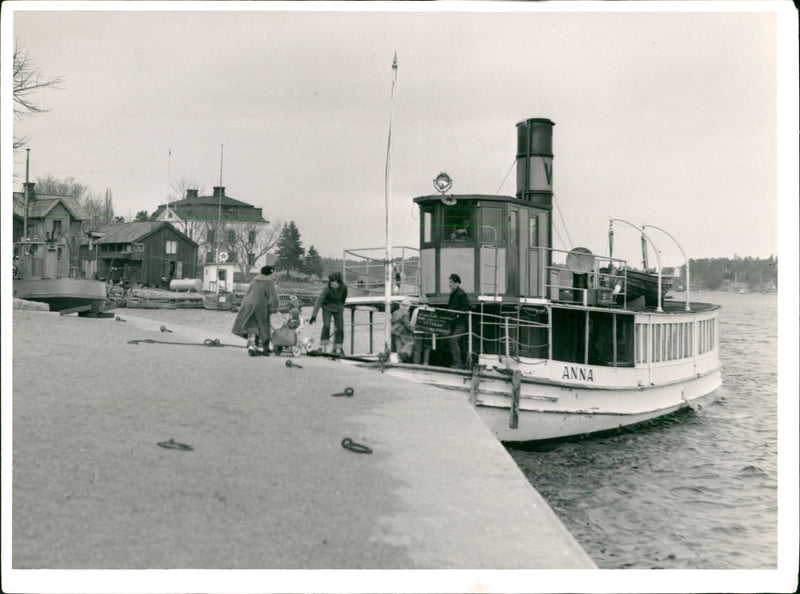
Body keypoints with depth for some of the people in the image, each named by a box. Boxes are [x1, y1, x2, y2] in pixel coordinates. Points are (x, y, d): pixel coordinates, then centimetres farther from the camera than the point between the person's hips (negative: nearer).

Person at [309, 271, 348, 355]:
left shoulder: (344, 287, -16)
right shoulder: (327, 288, -27)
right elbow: (319, 300, -32)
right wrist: (314, 315, -39)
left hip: (338, 309, 3)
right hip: (327, 308, -3)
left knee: (340, 329, -4)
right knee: (326, 326, -22)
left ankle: (337, 349, 11)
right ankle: (323, 347, -16)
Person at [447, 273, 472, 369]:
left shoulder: (461, 294, -12)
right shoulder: (452, 294, 14)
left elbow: (469, 307, -18)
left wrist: (458, 314, -22)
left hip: (461, 322, -9)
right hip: (454, 322, 9)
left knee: (453, 339, -21)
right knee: (461, 343, 12)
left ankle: (457, 363, -20)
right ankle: (464, 364, 19)